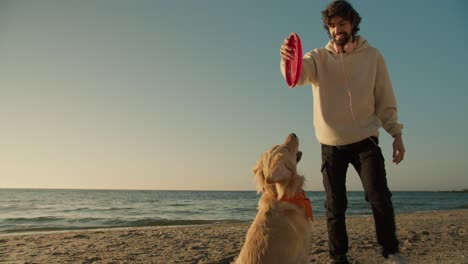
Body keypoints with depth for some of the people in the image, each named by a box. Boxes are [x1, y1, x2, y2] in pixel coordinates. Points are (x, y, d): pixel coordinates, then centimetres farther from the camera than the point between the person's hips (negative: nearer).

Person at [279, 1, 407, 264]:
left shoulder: (373, 56, 2)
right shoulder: (319, 57, 0)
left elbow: (386, 100, 5)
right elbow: (298, 74, -22)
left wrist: (396, 134, 0)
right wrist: (289, 59, -45)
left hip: (365, 140, 0)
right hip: (332, 144, 0)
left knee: (380, 198, -5)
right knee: (335, 206, 5)